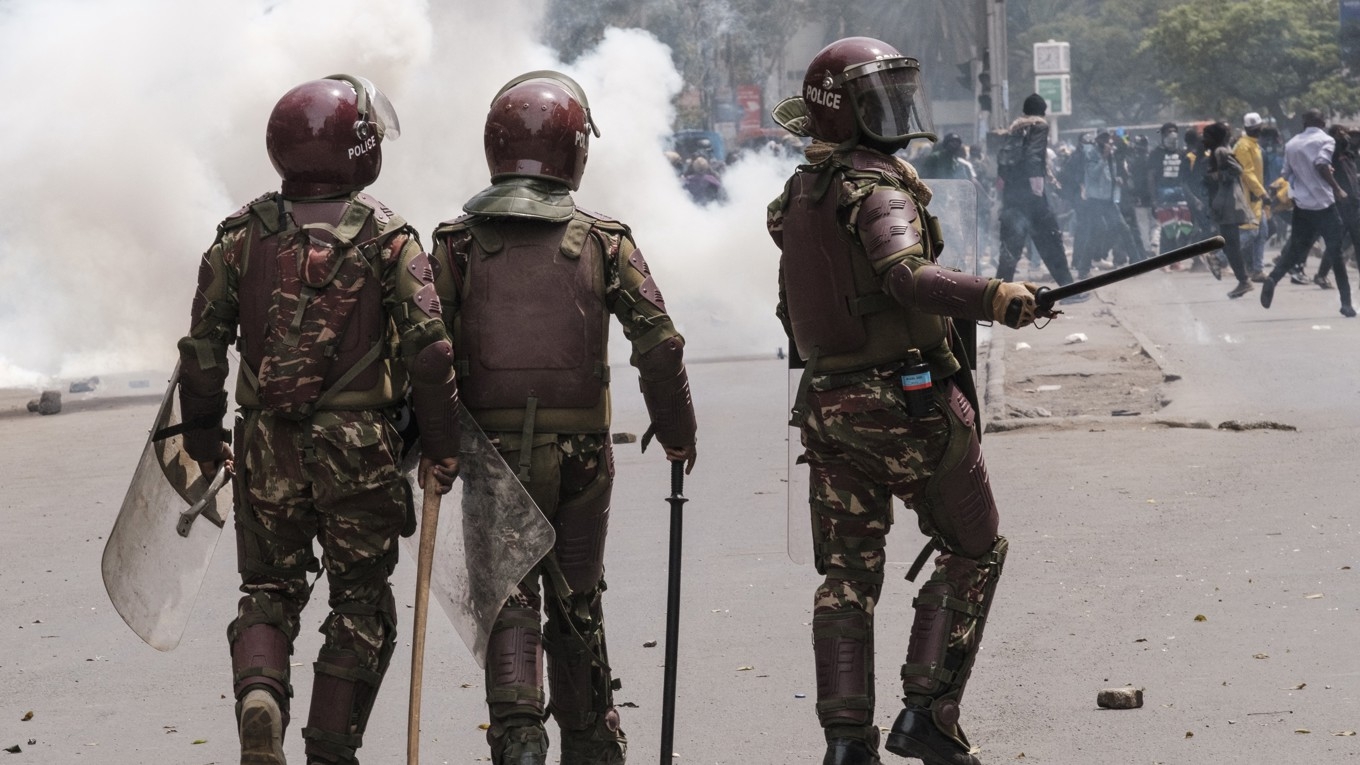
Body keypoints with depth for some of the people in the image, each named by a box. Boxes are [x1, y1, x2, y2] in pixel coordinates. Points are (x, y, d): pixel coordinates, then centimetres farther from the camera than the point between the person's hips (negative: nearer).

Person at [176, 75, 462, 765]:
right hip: (360, 447, -2)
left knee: (269, 591, 15)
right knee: (360, 603, 11)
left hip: (266, 446, 2)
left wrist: (203, 438, 16)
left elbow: (204, 343, 4)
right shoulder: (387, 238, -6)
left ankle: (258, 697, -13)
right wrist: (441, 447, -1)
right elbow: (429, 347, -11)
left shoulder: (243, 234, 2)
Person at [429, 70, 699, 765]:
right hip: (582, 449, 1)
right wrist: (677, 432, 8)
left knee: (510, 602, 2)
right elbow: (658, 344, -5)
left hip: (494, 448, -1)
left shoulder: (457, 244, -1)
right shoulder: (604, 242, -1)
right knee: (577, 605, 15)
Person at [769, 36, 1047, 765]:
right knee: (974, 552, 9)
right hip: (909, 400, -7)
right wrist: (990, 297, -45)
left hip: (828, 404, 7)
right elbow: (908, 276, -34)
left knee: (847, 575, 10)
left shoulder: (799, 194, 10)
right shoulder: (878, 189, -15)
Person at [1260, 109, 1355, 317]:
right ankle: (1346, 303, -2)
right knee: (1336, 252, 0)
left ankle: (1273, 278, -12)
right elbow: (1321, 163, -23)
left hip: (1301, 205, 5)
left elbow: (1287, 175, 15)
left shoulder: (1291, 144, 11)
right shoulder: (1325, 140, -6)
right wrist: (1336, 188, -16)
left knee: (1295, 249, 13)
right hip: (1323, 204, -5)